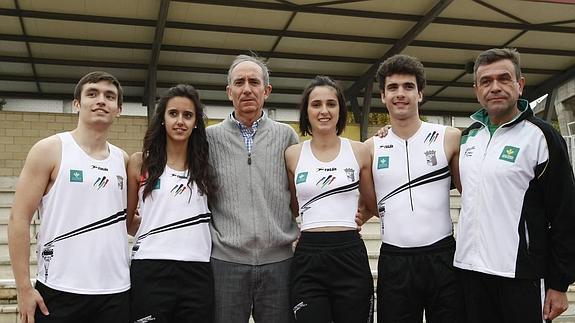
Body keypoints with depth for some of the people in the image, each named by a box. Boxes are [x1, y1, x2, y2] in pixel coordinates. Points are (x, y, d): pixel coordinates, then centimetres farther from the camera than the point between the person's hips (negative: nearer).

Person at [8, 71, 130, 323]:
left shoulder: (123, 160, 10)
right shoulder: (49, 150, -1)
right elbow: (19, 218, -5)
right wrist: (24, 287, -10)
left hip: (116, 292, 4)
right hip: (59, 292, -3)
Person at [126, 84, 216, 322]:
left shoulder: (204, 165, 9)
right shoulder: (140, 163, 4)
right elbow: (126, 221, 12)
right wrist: (156, 233, 2)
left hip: (197, 273, 2)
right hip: (150, 270, -2)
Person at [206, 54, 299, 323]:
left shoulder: (286, 136, 7)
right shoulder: (211, 137, 4)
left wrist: (295, 233, 6)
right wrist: (210, 238, 1)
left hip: (278, 260, 1)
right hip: (225, 260, -1)